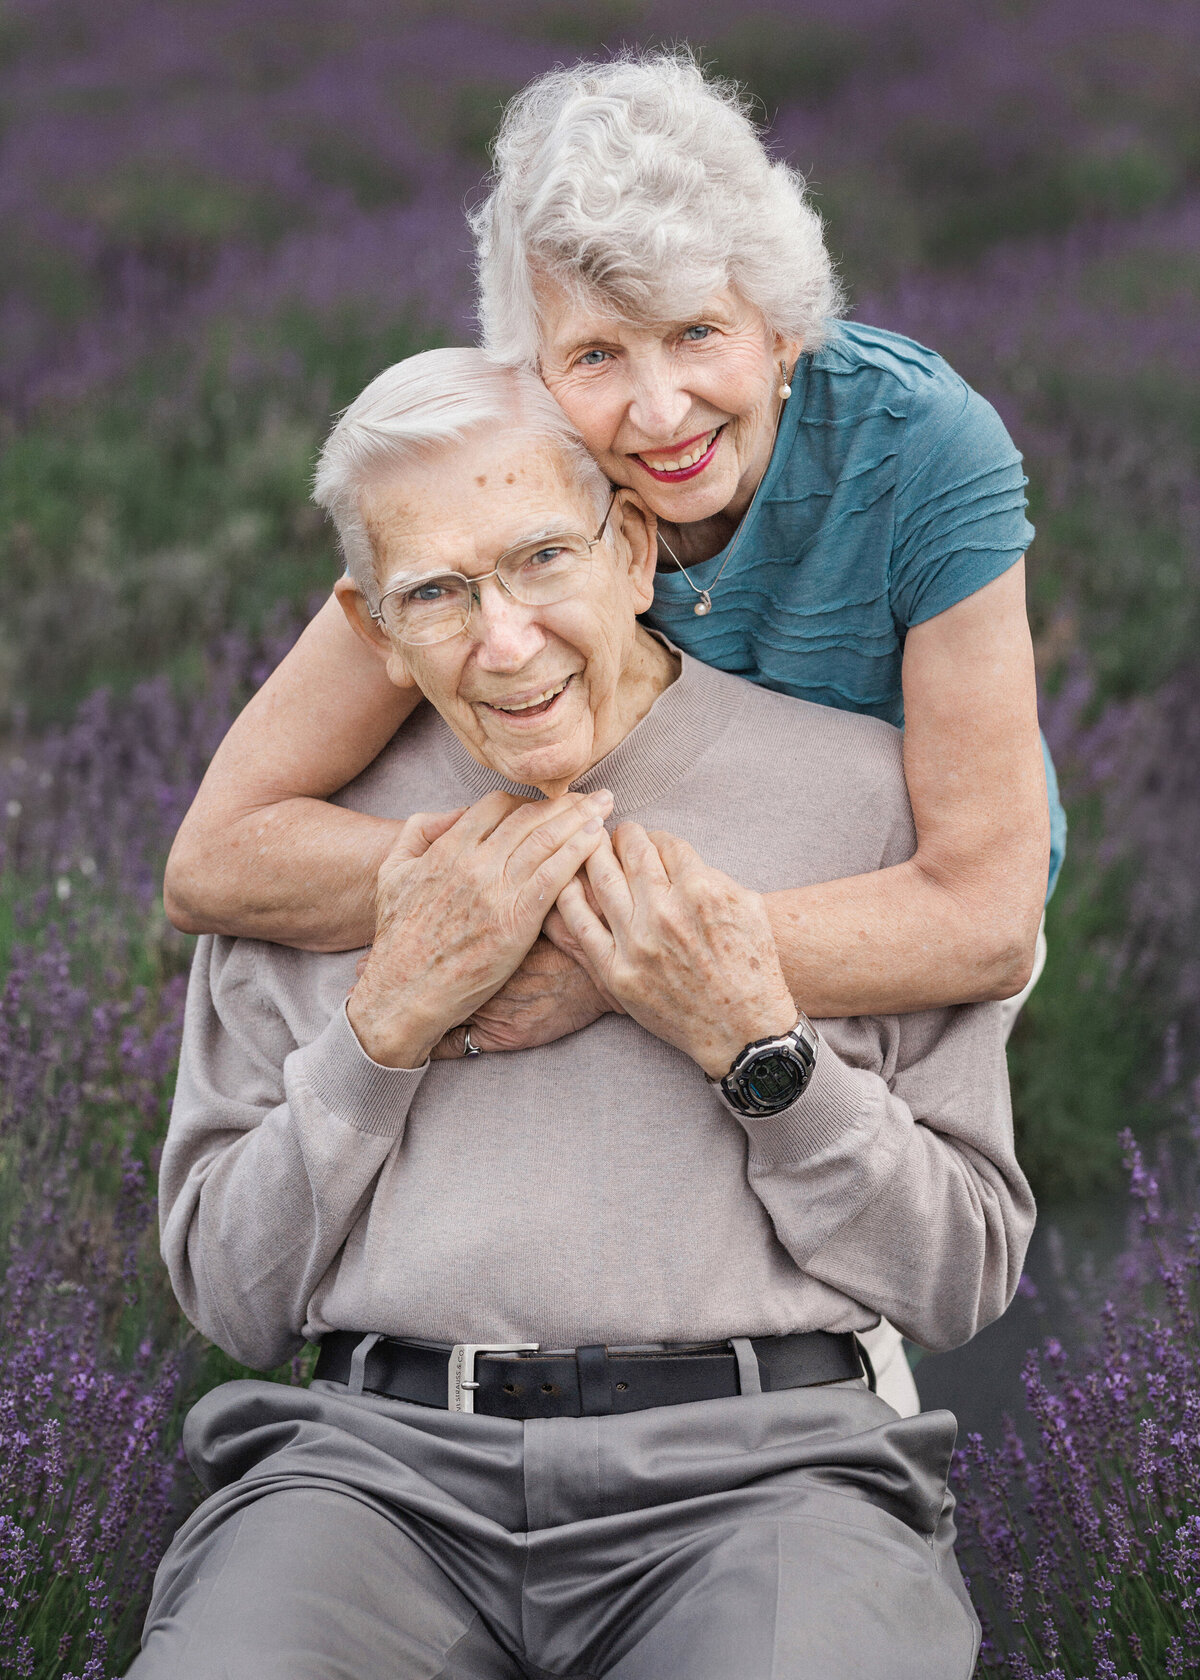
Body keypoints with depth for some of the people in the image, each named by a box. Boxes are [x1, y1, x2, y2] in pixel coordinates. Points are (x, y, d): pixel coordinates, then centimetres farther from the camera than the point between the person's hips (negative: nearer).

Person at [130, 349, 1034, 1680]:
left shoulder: (856, 790, 10)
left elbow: (966, 1277, 10)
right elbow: (227, 1296, 12)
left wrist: (756, 1047, -4)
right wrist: (389, 1016, 0)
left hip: (758, 1462, -1)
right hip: (385, 1456, 1)